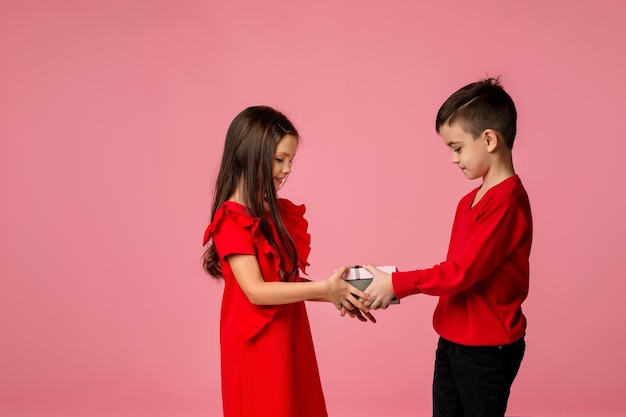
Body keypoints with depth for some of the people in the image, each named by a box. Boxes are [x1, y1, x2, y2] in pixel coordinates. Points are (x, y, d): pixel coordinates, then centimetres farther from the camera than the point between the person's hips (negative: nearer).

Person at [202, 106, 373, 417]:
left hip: (289, 341, 8)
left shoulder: (276, 213, 8)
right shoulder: (232, 221, -16)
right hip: (258, 347, -8)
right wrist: (323, 288, -22)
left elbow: (285, 281, 9)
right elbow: (256, 291, -21)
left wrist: (334, 294, -3)